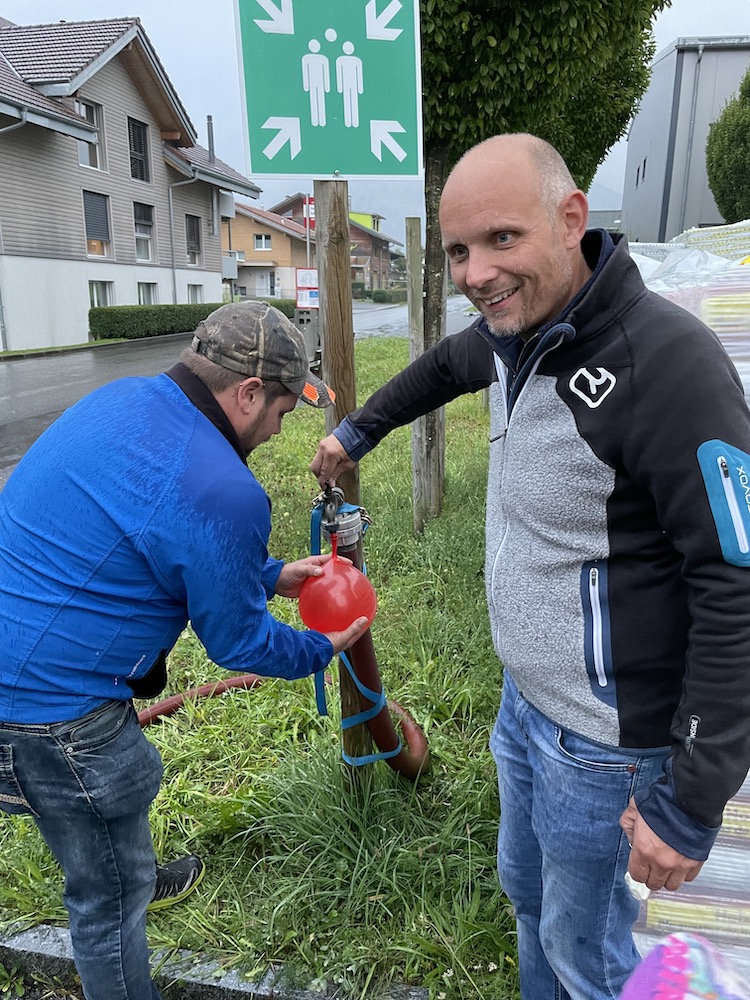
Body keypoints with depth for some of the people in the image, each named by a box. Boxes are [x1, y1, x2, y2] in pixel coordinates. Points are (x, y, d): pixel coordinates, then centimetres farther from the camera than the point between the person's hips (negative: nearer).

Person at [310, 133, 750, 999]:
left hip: (601, 736, -7)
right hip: (522, 697, 8)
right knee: (525, 887, 29)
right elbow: (446, 365, 22)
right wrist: (359, 429, 28)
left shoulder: (665, 363, -27)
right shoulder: (516, 328, -3)